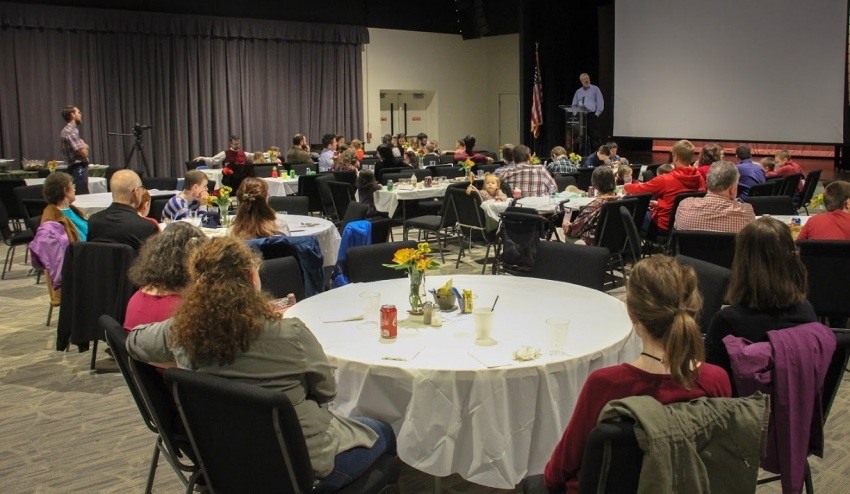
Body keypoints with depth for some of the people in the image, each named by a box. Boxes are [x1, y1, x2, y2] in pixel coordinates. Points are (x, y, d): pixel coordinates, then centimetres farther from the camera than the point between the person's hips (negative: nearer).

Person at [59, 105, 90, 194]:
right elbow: (83, 153, -20)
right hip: (79, 169, -10)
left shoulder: (72, 130, 16)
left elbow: (85, 147, 19)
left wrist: (84, 146, -2)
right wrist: (84, 147, 1)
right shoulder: (70, 132, -15)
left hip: (79, 169, 10)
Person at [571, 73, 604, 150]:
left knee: (595, 135, -9)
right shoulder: (578, 91, 17)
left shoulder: (595, 89, 5)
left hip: (592, 115, -4)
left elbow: (600, 103, -1)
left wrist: (597, 114, -9)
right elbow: (574, 105, 17)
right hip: (581, 117, 4)